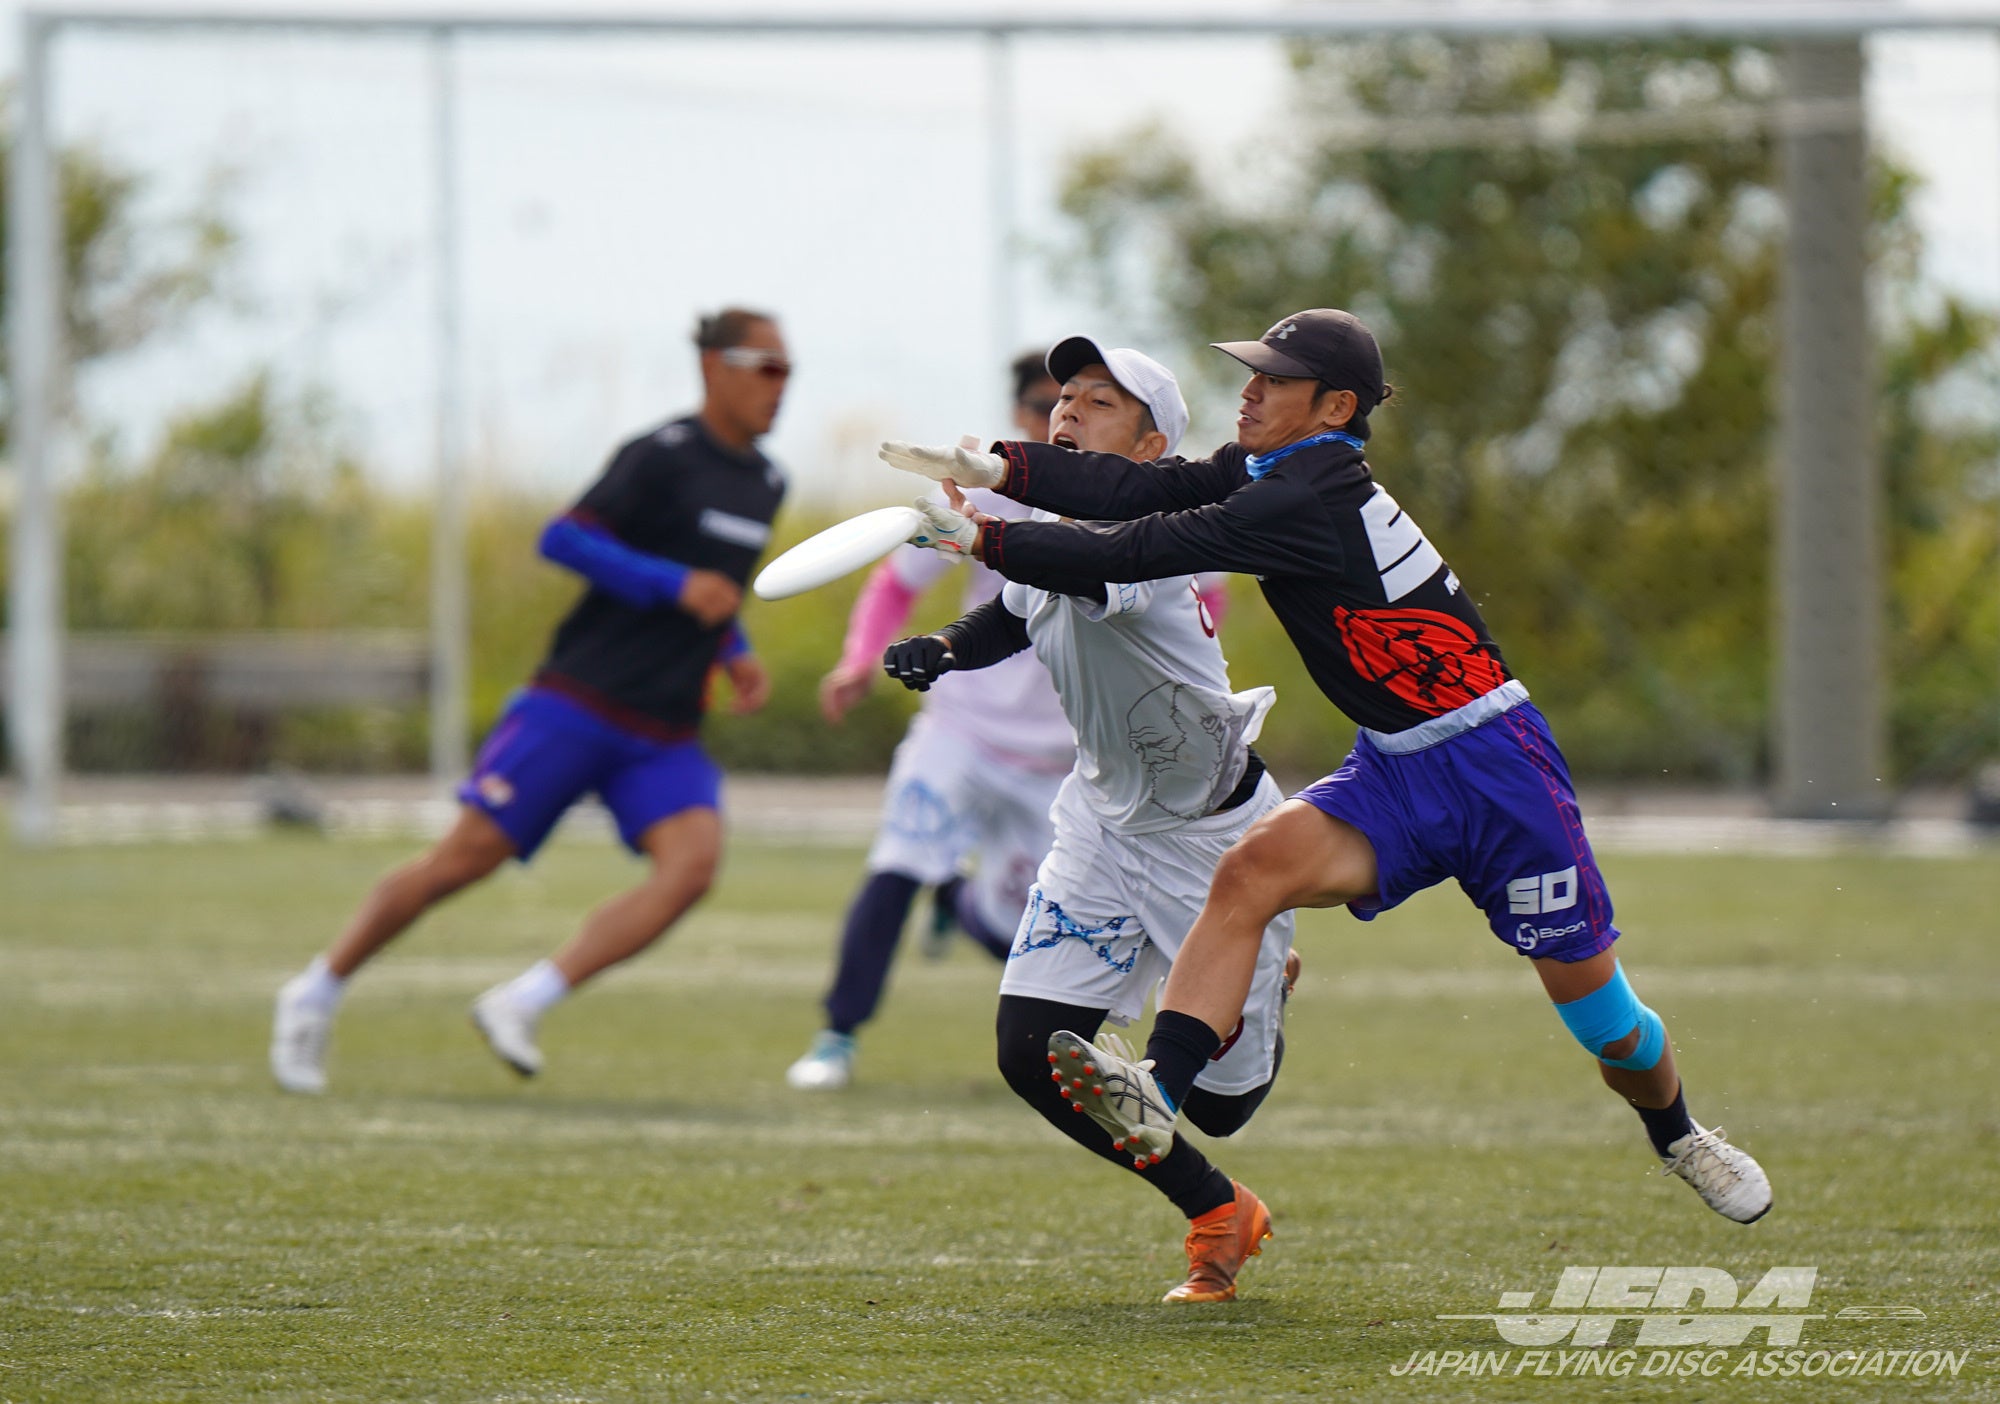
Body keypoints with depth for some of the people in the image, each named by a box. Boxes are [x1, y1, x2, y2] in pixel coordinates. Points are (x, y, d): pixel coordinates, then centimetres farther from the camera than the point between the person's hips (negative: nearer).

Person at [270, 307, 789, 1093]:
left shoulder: (765, 484, 15)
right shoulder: (664, 458, -10)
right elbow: (562, 540, -17)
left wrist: (734, 654, 15)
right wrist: (675, 584, -23)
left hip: (664, 735, 6)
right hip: (580, 702, -6)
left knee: (692, 864, -20)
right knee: (464, 860, -5)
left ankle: (521, 1005, -19)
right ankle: (316, 995, 14)